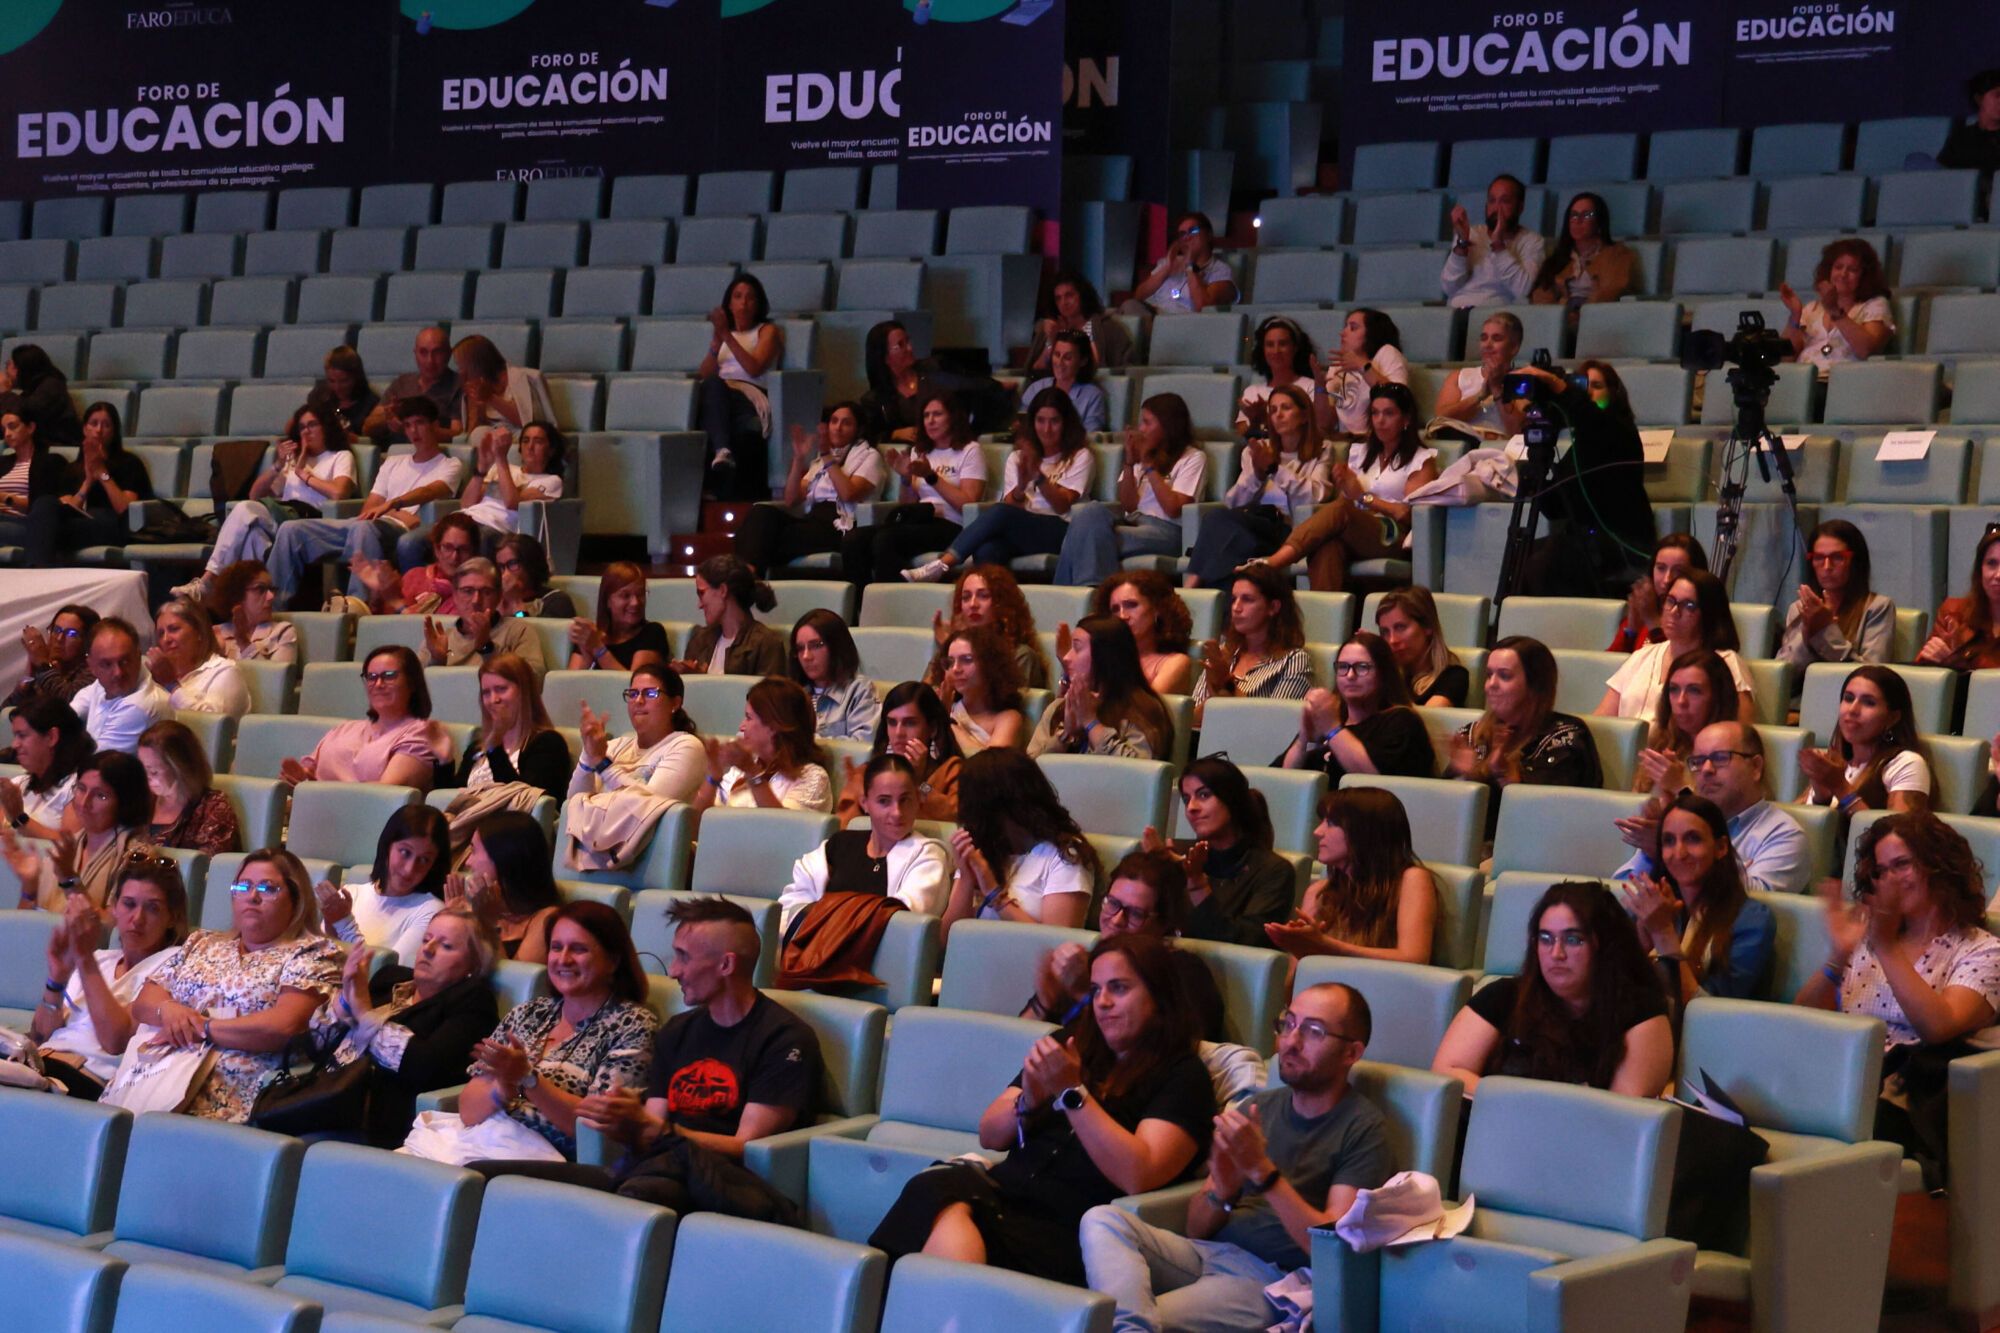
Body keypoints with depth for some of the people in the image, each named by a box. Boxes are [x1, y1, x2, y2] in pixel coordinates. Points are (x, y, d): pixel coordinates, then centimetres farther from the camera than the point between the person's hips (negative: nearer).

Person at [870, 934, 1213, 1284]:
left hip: (1068, 1233, -5)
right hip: (1005, 1193, 5)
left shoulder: (1181, 1075, 8)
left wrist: (1072, 1092, -10)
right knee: (935, 1186, -33)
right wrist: (1028, 1101, 1)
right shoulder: (1070, 1045, 26)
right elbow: (990, 1135, 23)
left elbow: (1138, 1176, -8)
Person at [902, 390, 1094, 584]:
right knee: (986, 550, -34)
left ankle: (943, 565, -42)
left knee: (999, 513, -33)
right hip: (1023, 531, 4)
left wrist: (1038, 475, -18)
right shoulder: (1017, 458, 22)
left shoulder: (1080, 457, 10)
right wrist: (1021, 486, -14)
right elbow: (1010, 504, 8)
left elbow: (1062, 505, -3)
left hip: (1060, 533, -4)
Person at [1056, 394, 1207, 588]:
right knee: (1088, 513, -27)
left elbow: (1173, 508, -9)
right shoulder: (1142, 454, 22)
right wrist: (1130, 461, 2)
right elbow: (1129, 505, 11)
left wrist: (1148, 465, -4)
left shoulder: (1193, 458, 6)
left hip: (1166, 531, -6)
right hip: (1133, 521, 6)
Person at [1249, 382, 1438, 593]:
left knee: (1339, 510, -36)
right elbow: (1343, 497, 21)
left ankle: (1270, 564, -55)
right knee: (1327, 548, -37)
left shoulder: (1421, 459, 15)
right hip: (1353, 534, 4)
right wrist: (1342, 485, -2)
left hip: (1393, 538, -4)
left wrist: (1363, 496, -2)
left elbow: (1409, 513, 2)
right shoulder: (1360, 452, 30)